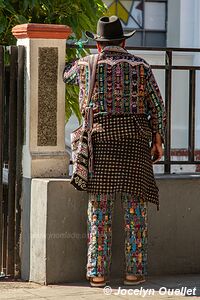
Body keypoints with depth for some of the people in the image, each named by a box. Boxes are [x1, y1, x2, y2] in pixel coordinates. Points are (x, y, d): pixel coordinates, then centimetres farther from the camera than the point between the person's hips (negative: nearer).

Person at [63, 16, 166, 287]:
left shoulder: (85, 65, 7)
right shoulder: (140, 66, 8)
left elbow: (64, 74, 29)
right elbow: (157, 107, 5)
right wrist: (158, 140, 12)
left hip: (100, 139, 0)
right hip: (135, 140, 0)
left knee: (99, 209, 1)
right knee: (135, 207, 3)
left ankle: (97, 273, 0)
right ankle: (134, 271, 3)